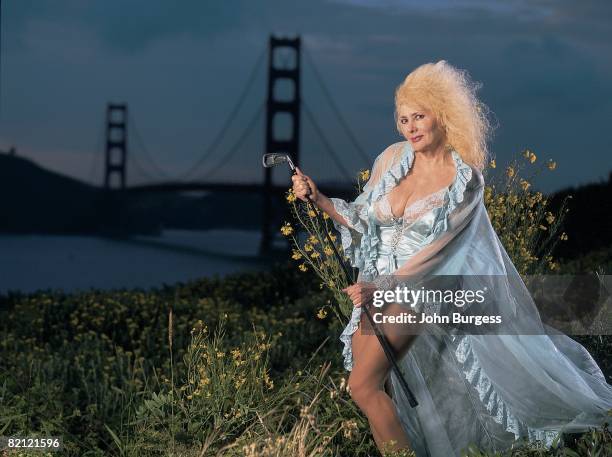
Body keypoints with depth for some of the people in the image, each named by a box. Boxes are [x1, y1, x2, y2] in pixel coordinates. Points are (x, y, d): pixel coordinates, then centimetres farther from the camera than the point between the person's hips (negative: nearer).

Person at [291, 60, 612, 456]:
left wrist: (382, 287, -24)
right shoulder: (393, 158, 1)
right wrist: (319, 199, -5)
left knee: (364, 384, -16)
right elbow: (363, 219, 10)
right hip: (376, 286, 6)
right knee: (369, 381, 8)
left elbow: (435, 250, -16)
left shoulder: (465, 179, -11)